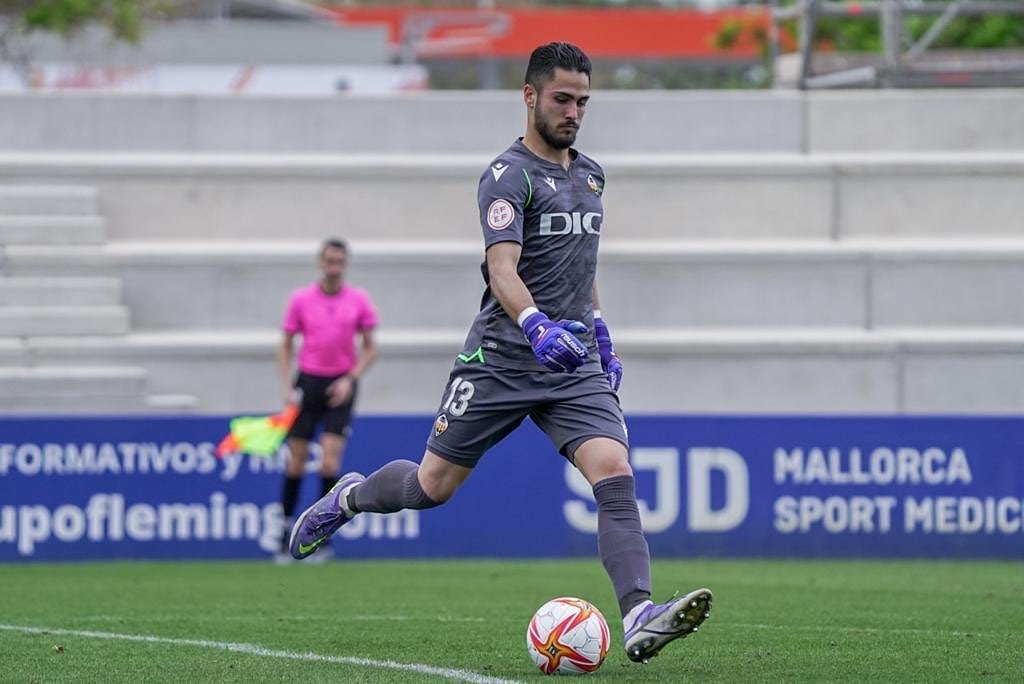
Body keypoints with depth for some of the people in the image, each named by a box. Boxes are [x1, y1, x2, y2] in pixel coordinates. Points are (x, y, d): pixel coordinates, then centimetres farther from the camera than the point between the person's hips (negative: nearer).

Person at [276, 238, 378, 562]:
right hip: (308, 381, 1)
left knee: (330, 462, -11)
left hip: (341, 386, -1)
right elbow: (285, 346, 7)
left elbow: (369, 348, 5)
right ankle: (286, 532, 12)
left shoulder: (359, 301, 0)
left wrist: (350, 379, -9)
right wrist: (287, 387, -4)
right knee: (296, 460, 2)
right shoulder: (301, 299, 0)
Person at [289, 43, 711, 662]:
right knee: (433, 486, 6)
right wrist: (537, 326, -42)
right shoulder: (509, 176, -10)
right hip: (503, 360, -5)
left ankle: (640, 619, -29)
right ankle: (348, 498, 38)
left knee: (615, 472, -18)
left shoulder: (590, 174, 14)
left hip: (576, 363, 5)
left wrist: (600, 332, 28)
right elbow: (503, 269, -25)